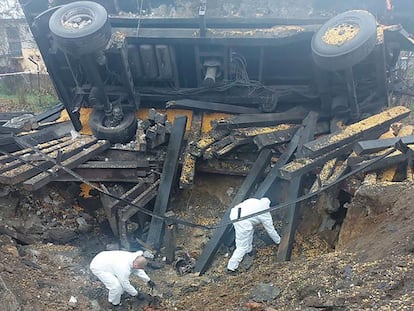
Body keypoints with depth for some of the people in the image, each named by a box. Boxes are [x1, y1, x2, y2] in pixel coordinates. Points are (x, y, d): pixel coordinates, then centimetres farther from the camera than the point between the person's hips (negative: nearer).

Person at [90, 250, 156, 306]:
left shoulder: (133, 257, -10)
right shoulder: (124, 269, -34)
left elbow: (137, 270, 9)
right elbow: (126, 285, -19)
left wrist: (148, 280, 10)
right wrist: (136, 294, -5)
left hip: (104, 259, 9)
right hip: (98, 267, -9)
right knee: (116, 286, -12)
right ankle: (114, 302, 14)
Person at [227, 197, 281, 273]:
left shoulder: (254, 201, 27)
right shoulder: (265, 213, 14)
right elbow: (270, 230, 24)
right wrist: (279, 241, 40)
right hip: (242, 221, -7)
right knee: (242, 246, 7)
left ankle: (248, 251, 41)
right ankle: (231, 267, 11)